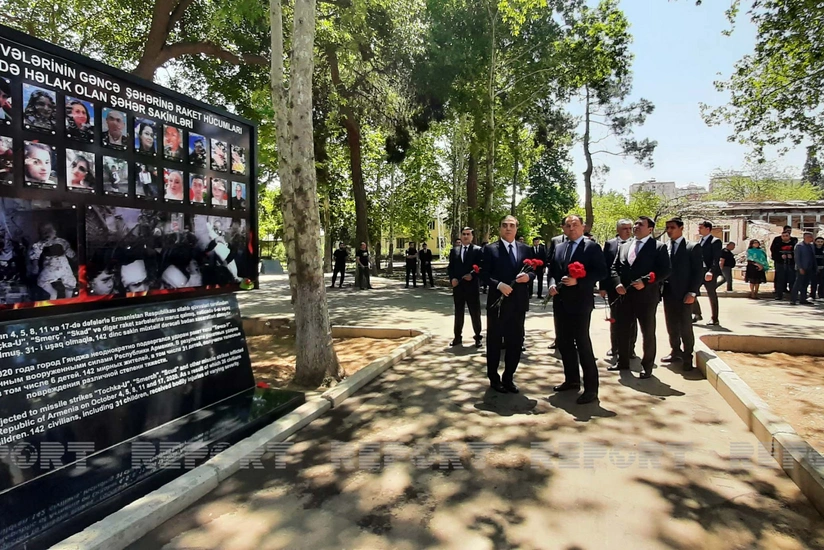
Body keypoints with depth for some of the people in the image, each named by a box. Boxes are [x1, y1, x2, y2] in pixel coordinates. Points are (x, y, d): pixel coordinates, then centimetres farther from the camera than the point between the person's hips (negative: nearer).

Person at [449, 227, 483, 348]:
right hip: (458, 286, 3)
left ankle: (478, 337, 16)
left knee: (475, 313, 5)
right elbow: (450, 267, 9)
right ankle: (457, 336, 20)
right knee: (458, 313, 11)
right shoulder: (454, 250, 11)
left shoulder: (478, 250, -1)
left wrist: (472, 275, -20)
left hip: (472, 286, -3)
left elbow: (482, 267, -7)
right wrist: (452, 278, -7)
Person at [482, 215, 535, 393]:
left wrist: (528, 277, -12)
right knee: (495, 342, 7)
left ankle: (508, 378, 26)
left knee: (516, 343, 10)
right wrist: (498, 284, -21)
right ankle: (494, 379, 22)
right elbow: (485, 274, -6)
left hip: (518, 303, 4)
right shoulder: (490, 249, -2)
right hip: (498, 302, -4)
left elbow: (533, 272, 10)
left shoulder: (525, 249, 10)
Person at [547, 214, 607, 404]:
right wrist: (552, 284, -4)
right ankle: (572, 379, 28)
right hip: (561, 302, 7)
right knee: (563, 342, 13)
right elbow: (552, 270, 17)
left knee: (583, 343, -6)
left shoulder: (592, 247, -4)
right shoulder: (559, 248, 15)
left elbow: (601, 272, -11)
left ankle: (591, 388, 2)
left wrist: (577, 281, -21)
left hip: (580, 302, -7)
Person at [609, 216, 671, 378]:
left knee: (648, 333, 7)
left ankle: (647, 367, 19)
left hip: (646, 296, -5)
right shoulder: (624, 246, 13)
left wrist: (645, 281, -21)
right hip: (626, 296, 5)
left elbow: (666, 270, -11)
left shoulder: (659, 247, -3)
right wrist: (618, 283, -6)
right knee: (623, 330, 12)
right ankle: (623, 362, 27)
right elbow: (615, 267, 12)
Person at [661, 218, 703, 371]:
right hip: (668, 293, 5)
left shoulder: (693, 247, -3)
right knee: (671, 326, 11)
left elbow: (699, 271, -7)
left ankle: (687, 357, 13)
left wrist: (692, 292, -13)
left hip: (684, 295, -5)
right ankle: (675, 352, 25)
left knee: (685, 327, 1)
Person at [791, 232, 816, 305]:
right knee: (798, 284, -7)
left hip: (809, 269, 7)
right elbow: (797, 258, -10)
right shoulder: (799, 246, -6)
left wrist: (815, 268, 9)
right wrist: (800, 268, -16)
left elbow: (813, 257, 16)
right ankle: (793, 299, -5)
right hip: (802, 269, -6)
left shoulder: (812, 246, 14)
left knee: (805, 285, 9)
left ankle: (803, 299, 13)